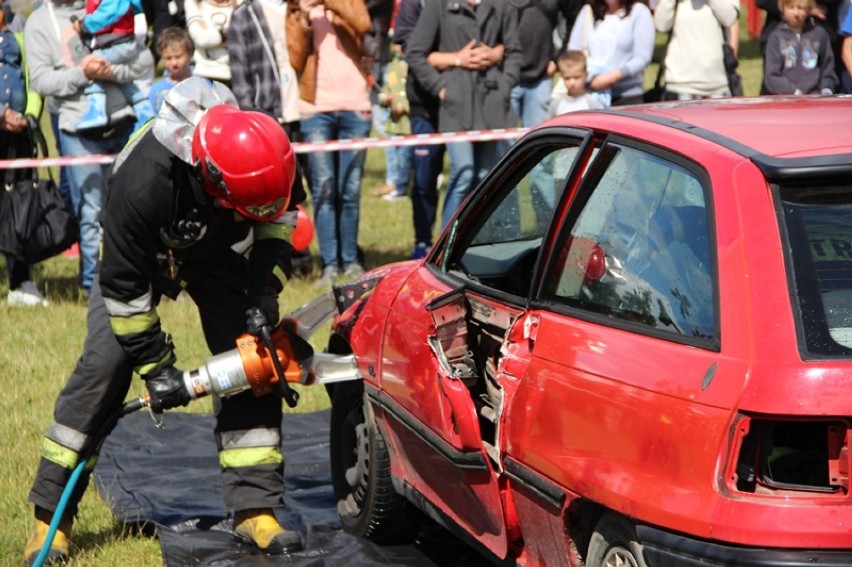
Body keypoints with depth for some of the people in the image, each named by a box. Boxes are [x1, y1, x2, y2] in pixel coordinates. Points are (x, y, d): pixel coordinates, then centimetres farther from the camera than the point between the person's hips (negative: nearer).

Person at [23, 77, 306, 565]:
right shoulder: (142, 182, -43)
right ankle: (51, 515, -2)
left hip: (217, 248, 4)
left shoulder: (265, 155, -31)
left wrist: (265, 290, -14)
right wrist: (156, 365, -24)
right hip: (139, 253, -4)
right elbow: (123, 287, -30)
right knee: (103, 369, -13)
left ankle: (255, 508, -2)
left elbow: (281, 214, -5)